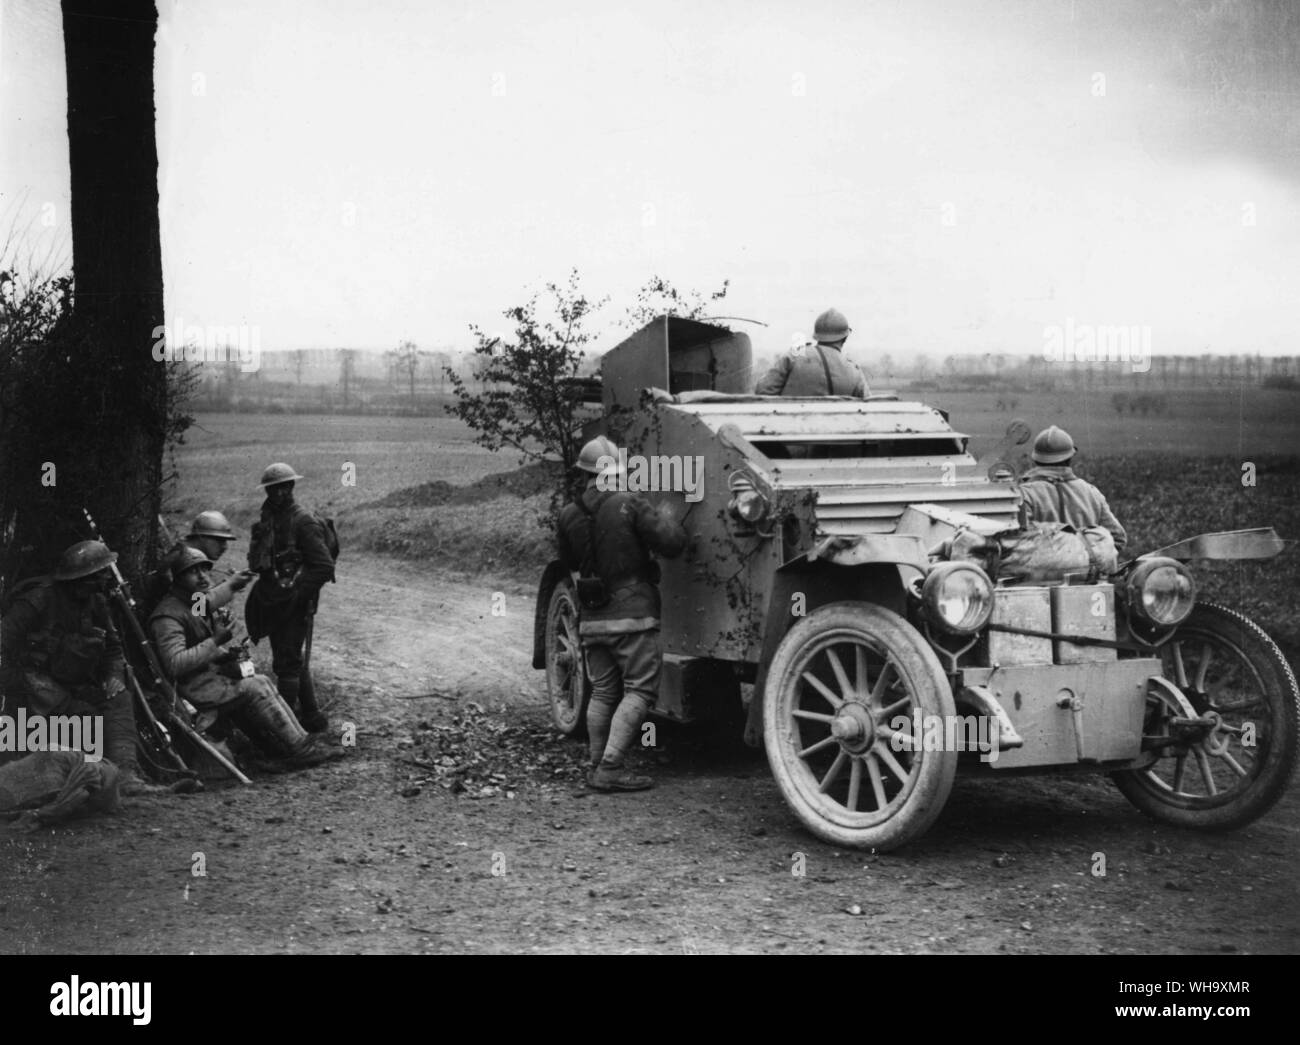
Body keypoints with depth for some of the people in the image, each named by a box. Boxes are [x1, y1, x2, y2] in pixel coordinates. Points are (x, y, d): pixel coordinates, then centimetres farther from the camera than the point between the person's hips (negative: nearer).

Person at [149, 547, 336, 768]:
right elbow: (174, 664, -30)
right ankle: (300, 748, -10)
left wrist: (223, 654, 4)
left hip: (208, 674, 10)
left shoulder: (200, 603, 12)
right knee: (254, 689, -16)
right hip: (190, 690, -10)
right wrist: (214, 643, -27)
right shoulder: (168, 616, -20)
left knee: (261, 682, 0)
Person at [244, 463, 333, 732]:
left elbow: (325, 566, -18)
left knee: (286, 663, -7)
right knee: (294, 662, 16)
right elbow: (258, 561, 21)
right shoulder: (268, 519, 11)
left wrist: (298, 595, -18)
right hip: (274, 605, 8)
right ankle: (312, 718, 27)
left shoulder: (303, 522, -14)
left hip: (294, 606, -8)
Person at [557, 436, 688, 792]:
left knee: (602, 693, 15)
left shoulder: (569, 515, 4)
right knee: (639, 691, -1)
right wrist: (667, 519, 8)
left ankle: (598, 768, 18)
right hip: (633, 616, -6)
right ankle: (611, 767, -9)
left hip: (592, 620, 6)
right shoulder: (630, 505, -11)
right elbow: (672, 543, -12)